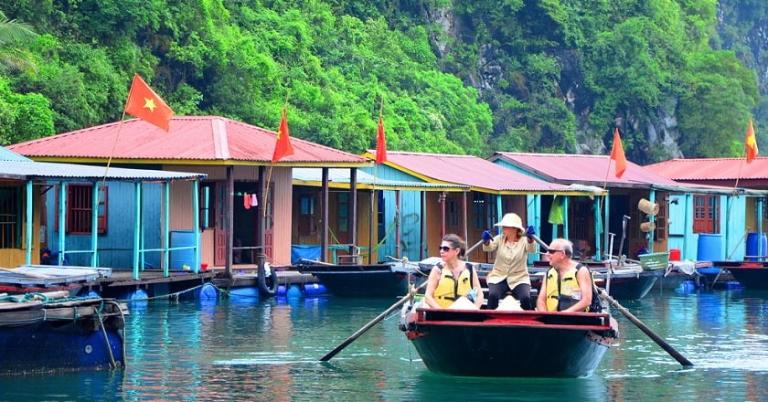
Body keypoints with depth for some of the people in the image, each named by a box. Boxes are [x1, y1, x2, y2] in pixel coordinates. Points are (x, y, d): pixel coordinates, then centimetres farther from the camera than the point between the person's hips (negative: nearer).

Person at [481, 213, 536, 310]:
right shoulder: (499, 239, 2)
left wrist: (530, 238, -47)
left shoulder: (523, 241, -3)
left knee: (525, 298, -28)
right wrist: (486, 240, -42)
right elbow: (488, 247, -17)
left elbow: (532, 249, -24)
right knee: (492, 295, -29)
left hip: (519, 279, -1)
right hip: (499, 277, 1)